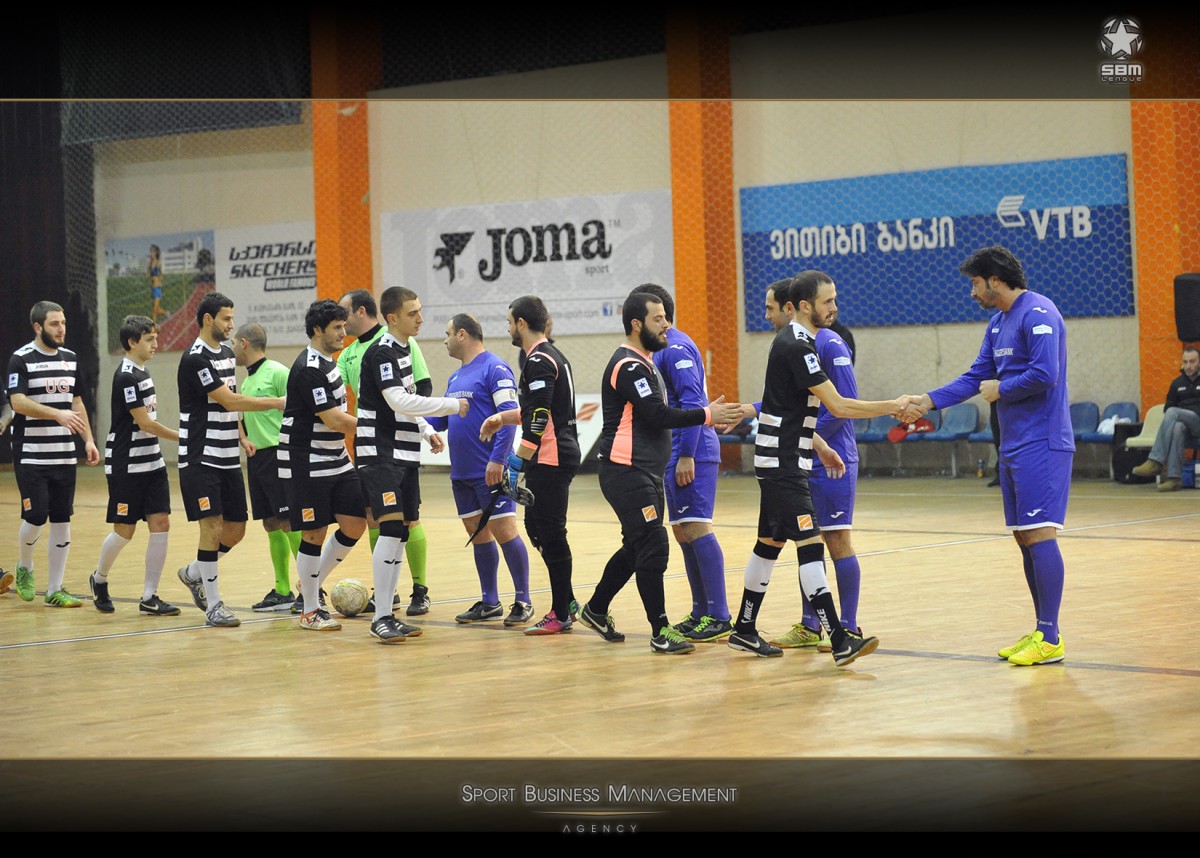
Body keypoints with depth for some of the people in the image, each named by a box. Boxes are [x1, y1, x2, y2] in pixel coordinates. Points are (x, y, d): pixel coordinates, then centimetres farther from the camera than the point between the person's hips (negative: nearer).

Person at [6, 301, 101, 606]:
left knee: (62, 521, 3)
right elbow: (18, 401, -19)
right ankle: (24, 567, 21)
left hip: (64, 455, 6)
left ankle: (55, 590, 10)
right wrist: (58, 414, -30)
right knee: (36, 517, -9)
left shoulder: (69, 358, 11)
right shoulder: (21, 359, -8)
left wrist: (88, 440, 10)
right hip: (31, 455, -5)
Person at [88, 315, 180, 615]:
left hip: (151, 463, 8)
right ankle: (99, 579, 27)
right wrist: (183, 437, -10)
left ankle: (149, 598, 3)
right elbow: (145, 424, -17)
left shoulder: (142, 373, 11)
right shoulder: (126, 376, -16)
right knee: (124, 531, 1)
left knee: (160, 525, -1)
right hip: (126, 466, -8)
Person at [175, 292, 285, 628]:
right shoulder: (196, 359, -15)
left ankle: (193, 573, 31)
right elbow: (229, 400, -20)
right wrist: (276, 402, -18)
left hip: (228, 458, 8)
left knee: (235, 530, 8)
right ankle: (213, 606, -3)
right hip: (201, 458, -8)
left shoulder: (227, 353, 13)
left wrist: (241, 436, 13)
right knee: (212, 527, -10)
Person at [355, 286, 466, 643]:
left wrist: (426, 431, 12)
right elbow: (399, 401, -23)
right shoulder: (381, 353, -14)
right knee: (391, 529, -15)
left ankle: (388, 616, 14)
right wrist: (452, 405, -17)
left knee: (399, 533, 9)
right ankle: (380, 618, -12)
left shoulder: (403, 350, 16)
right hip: (381, 455, -10)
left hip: (403, 453, 10)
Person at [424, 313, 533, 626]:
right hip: (462, 472, 9)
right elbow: (440, 419, 22)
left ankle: (523, 601, 0)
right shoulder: (456, 377, 16)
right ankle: (489, 603, 19)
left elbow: (509, 415, -18)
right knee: (477, 532, 12)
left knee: (503, 530, -7)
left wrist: (497, 459, -23)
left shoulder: (495, 369, -11)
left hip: (490, 471, -9)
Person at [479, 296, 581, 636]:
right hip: (559, 455, 10)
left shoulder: (539, 361, -15)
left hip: (550, 458, -10)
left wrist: (518, 459, -20)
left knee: (550, 533, -4)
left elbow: (540, 417, -21)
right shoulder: (553, 356, 16)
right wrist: (502, 418, 23)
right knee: (536, 528, 15)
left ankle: (561, 615, 0)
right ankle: (567, 602, 18)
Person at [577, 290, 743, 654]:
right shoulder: (628, 366, -16)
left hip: (647, 473, 10)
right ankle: (660, 632, -7)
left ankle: (596, 610, 31)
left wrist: (706, 417, 9)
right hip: (627, 473, -10)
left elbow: (657, 416, 19)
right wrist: (706, 414, -15)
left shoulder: (643, 363, 17)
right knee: (653, 546, -11)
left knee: (637, 546, 16)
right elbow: (658, 415, -22)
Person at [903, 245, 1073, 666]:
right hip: (1013, 446, 10)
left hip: (1041, 445, -10)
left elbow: (1044, 375, -23)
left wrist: (1001, 389, -8)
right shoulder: (998, 324, 17)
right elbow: (976, 377, 21)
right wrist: (928, 400, 12)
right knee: (1025, 539, 10)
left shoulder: (1037, 314, -13)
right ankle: (1041, 632, 15)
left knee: (1039, 534, -12)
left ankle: (1050, 639, -11)